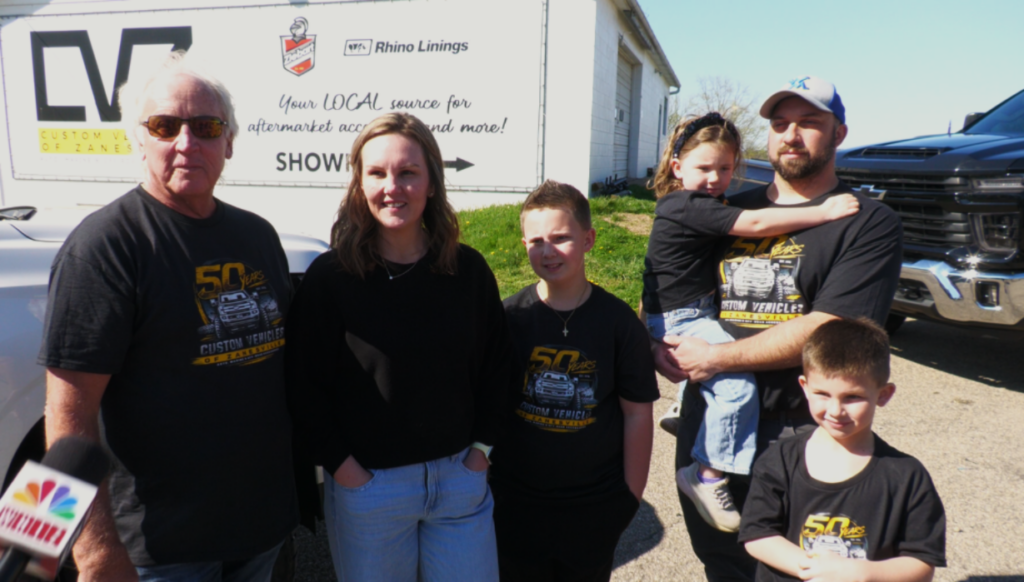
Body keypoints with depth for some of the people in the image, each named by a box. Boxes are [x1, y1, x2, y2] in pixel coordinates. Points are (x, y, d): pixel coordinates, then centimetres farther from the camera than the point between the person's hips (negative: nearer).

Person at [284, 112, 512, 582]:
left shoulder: (468, 270, -2)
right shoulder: (329, 276, -10)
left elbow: (496, 366, 6)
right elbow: (302, 385, -7)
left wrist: (481, 446, 1)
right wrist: (341, 466, -10)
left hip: (460, 478, 3)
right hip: (367, 486, -2)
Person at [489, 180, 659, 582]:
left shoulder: (618, 321, -8)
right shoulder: (509, 317, -7)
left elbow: (637, 413, -4)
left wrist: (632, 494, -2)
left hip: (595, 507, 0)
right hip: (516, 504, 1)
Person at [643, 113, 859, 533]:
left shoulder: (688, 205, 11)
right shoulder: (689, 206, -19)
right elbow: (755, 224, -25)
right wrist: (824, 212, -22)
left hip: (698, 313, 11)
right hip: (679, 321, -11)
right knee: (737, 383, -24)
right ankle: (709, 476, -13)